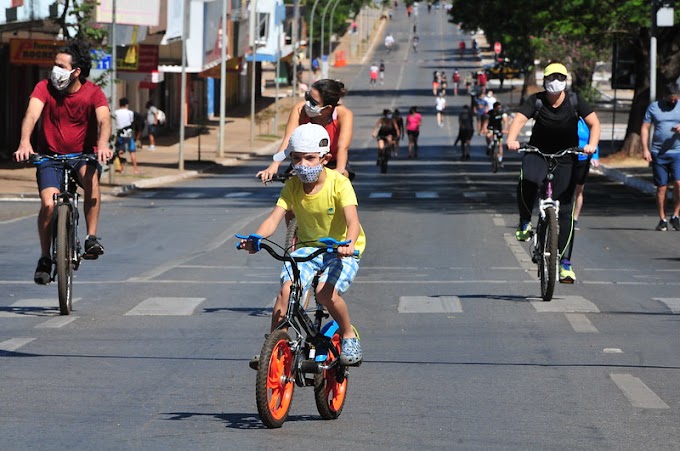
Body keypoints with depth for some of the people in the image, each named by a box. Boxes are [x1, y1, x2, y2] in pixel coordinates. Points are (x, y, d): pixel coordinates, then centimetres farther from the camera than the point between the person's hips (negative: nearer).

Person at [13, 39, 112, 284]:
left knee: (91, 177, -35)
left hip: (83, 154, -1)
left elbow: (103, 120, -26)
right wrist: (24, 142, -45)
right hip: (50, 156, 1)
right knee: (48, 204, -19)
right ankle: (45, 259, 2)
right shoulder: (45, 88, -10)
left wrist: (102, 145, -48)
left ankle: (92, 238, -24)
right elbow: (32, 114, -26)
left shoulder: (93, 93, -10)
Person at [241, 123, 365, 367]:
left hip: (342, 250, -4)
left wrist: (348, 244, -53)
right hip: (308, 246, 4)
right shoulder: (293, 185, -8)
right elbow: (274, 218, -18)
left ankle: (349, 335, 0)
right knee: (286, 289, -20)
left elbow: (352, 220, -31)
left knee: (326, 291, -28)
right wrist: (256, 238, -39)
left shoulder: (339, 183, -19)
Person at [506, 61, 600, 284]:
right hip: (537, 154, -1)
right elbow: (519, 119, -23)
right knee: (527, 183, -34)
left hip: (565, 159, 1)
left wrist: (592, 144, -31)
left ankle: (565, 261, 3)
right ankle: (525, 222, -8)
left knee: (564, 210, -3)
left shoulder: (575, 101, -7)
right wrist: (512, 139, -44)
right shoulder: (536, 101, -10)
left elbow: (594, 123, -11)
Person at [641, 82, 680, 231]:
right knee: (661, 187, 3)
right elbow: (645, 128, 5)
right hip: (658, 153, 0)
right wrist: (645, 149, -5)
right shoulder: (654, 107, 6)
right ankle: (662, 220, 12)